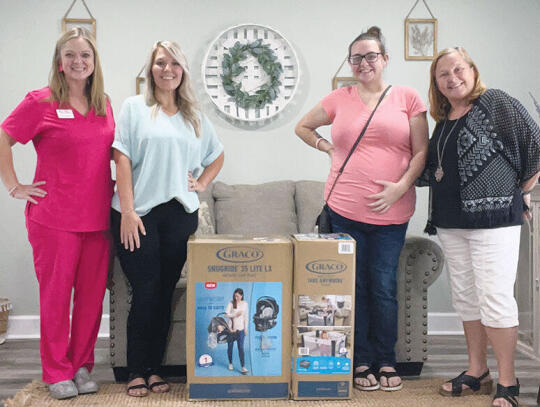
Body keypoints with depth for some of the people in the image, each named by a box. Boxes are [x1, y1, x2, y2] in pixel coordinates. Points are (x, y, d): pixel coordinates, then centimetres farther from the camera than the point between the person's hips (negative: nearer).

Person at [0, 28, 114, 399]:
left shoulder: (104, 104, 11)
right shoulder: (41, 102, -3)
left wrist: (118, 185, 13)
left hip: (98, 216, 4)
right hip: (54, 217, -4)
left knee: (92, 293, 8)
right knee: (56, 293, 3)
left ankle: (83, 366, 24)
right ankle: (57, 372, 18)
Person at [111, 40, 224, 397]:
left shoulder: (195, 116, 16)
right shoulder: (135, 107, 5)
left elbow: (217, 155, 29)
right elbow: (122, 159, -3)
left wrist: (202, 184, 12)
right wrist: (127, 211, -12)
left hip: (181, 214, 3)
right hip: (139, 213, -3)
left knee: (166, 292, 5)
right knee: (146, 291, -4)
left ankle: (154, 368, 17)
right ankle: (137, 371, 11)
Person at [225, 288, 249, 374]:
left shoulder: (245, 304, 1)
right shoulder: (231, 303, -4)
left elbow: (246, 317, 6)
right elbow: (226, 314, -9)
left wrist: (246, 328, 4)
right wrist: (235, 314, -20)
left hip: (241, 329, 0)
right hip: (231, 328, 0)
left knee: (241, 348, -5)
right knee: (230, 347, 10)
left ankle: (243, 367, -6)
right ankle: (230, 363, 28)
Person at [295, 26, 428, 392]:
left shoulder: (407, 97, 3)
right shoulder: (339, 99, 7)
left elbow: (421, 151, 1)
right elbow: (303, 127, 21)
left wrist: (401, 186, -12)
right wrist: (328, 148, 6)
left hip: (390, 212, -1)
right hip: (345, 210, 1)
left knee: (384, 288, 5)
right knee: (355, 287, 8)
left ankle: (386, 362, 22)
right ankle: (362, 362, 21)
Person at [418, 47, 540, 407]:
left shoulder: (498, 104, -4)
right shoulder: (443, 120, 15)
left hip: (494, 218, -7)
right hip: (451, 222, 7)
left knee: (495, 297, -6)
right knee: (465, 297, 12)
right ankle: (477, 373, 24)